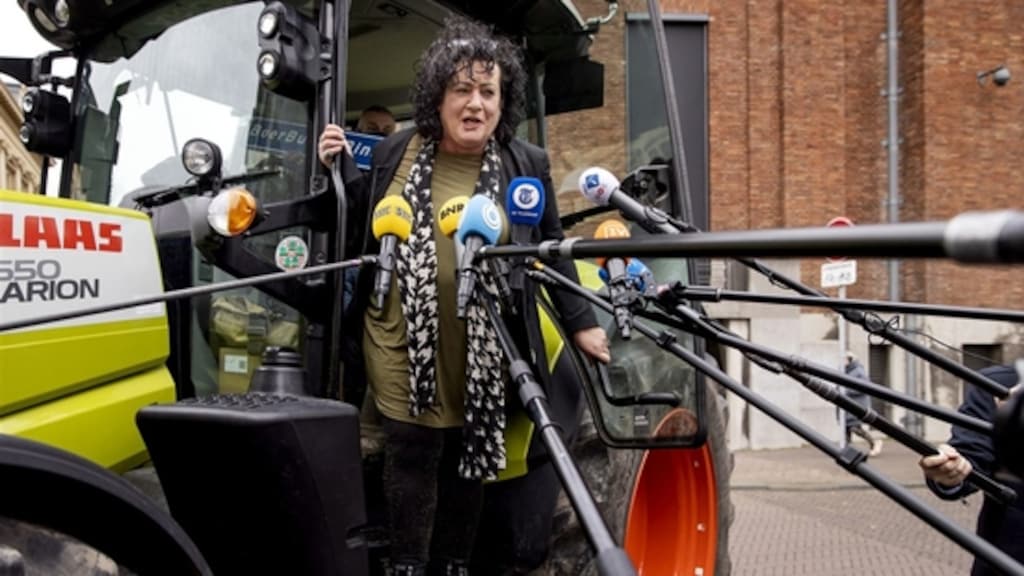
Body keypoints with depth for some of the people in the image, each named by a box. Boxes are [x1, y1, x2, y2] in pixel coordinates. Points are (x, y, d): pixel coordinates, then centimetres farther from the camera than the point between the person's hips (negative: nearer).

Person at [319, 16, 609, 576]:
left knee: (470, 458, 12)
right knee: (412, 454, 1)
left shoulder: (527, 165, 2)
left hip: (484, 352, 1)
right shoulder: (395, 152, 3)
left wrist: (582, 323, 7)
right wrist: (341, 169, 1)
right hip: (404, 344, 0)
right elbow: (366, 230, 14)